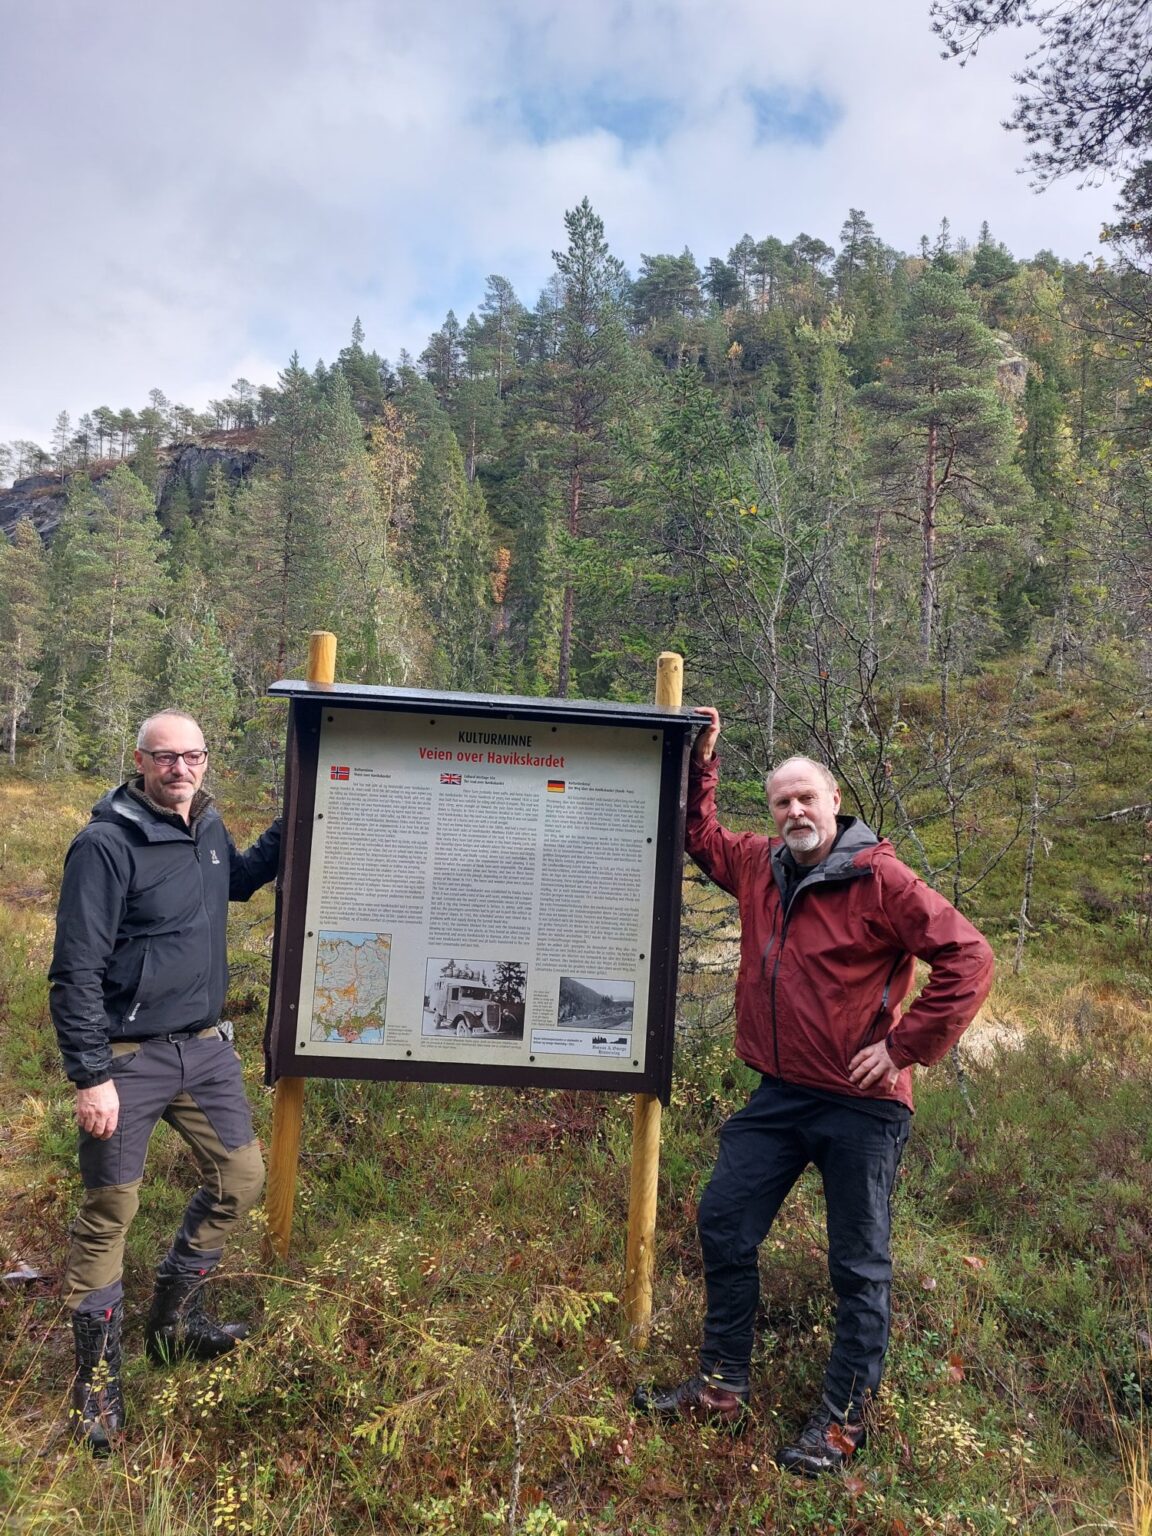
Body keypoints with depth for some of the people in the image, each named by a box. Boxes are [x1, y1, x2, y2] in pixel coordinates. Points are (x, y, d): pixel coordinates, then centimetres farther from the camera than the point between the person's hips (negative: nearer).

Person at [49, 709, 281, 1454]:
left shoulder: (208, 828, 3)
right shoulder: (106, 844, -18)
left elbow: (239, 880, 26)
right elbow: (76, 972, -17)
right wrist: (90, 1076, -17)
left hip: (205, 1048, 7)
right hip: (128, 1057, -7)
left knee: (240, 1177, 14)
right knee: (110, 1211, 6)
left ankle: (174, 1320, 36)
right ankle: (98, 1372, 27)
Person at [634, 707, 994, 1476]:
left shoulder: (878, 879, -15)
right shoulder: (759, 864, 3)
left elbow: (969, 959, -17)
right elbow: (700, 833, 21)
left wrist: (904, 1049, -16)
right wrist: (699, 760, 9)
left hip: (862, 1104, -6)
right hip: (780, 1095, 7)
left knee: (860, 1264, 9)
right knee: (724, 1224, 12)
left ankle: (844, 1419, 27)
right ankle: (723, 1386, 30)